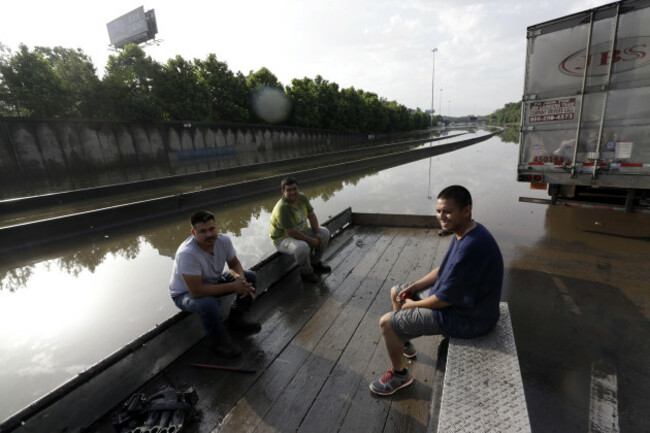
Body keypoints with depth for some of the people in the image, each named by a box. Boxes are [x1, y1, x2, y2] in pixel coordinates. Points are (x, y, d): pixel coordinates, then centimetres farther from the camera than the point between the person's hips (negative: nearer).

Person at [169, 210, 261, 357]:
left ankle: (235, 319, 12)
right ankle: (220, 340, -8)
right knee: (209, 304, -39)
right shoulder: (187, 254, -36)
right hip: (185, 293, -6)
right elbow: (196, 291, -37)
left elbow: (234, 264, -1)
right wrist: (233, 286, -34)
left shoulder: (224, 240, -17)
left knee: (250, 277, -5)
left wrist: (241, 279, -25)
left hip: (212, 282, 7)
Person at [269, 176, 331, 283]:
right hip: (283, 239, -8)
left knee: (325, 233, 0)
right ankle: (306, 272, -5)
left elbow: (311, 216, 4)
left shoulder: (302, 197, -7)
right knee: (302, 247, -37)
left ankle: (315, 262, 17)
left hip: (302, 232, 8)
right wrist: (311, 240, -23)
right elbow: (291, 232, -31)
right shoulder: (282, 208, -31)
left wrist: (317, 233, -8)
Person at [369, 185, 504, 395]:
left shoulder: (471, 248, -34)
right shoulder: (463, 232, -1)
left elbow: (443, 300, -28)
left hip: (466, 317, -10)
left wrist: (413, 304, -9)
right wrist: (412, 288, 4)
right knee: (396, 292, 19)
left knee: (386, 322, -7)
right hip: (450, 293, 10)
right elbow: (443, 269, 11)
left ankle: (400, 374, 20)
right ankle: (404, 342, 41)